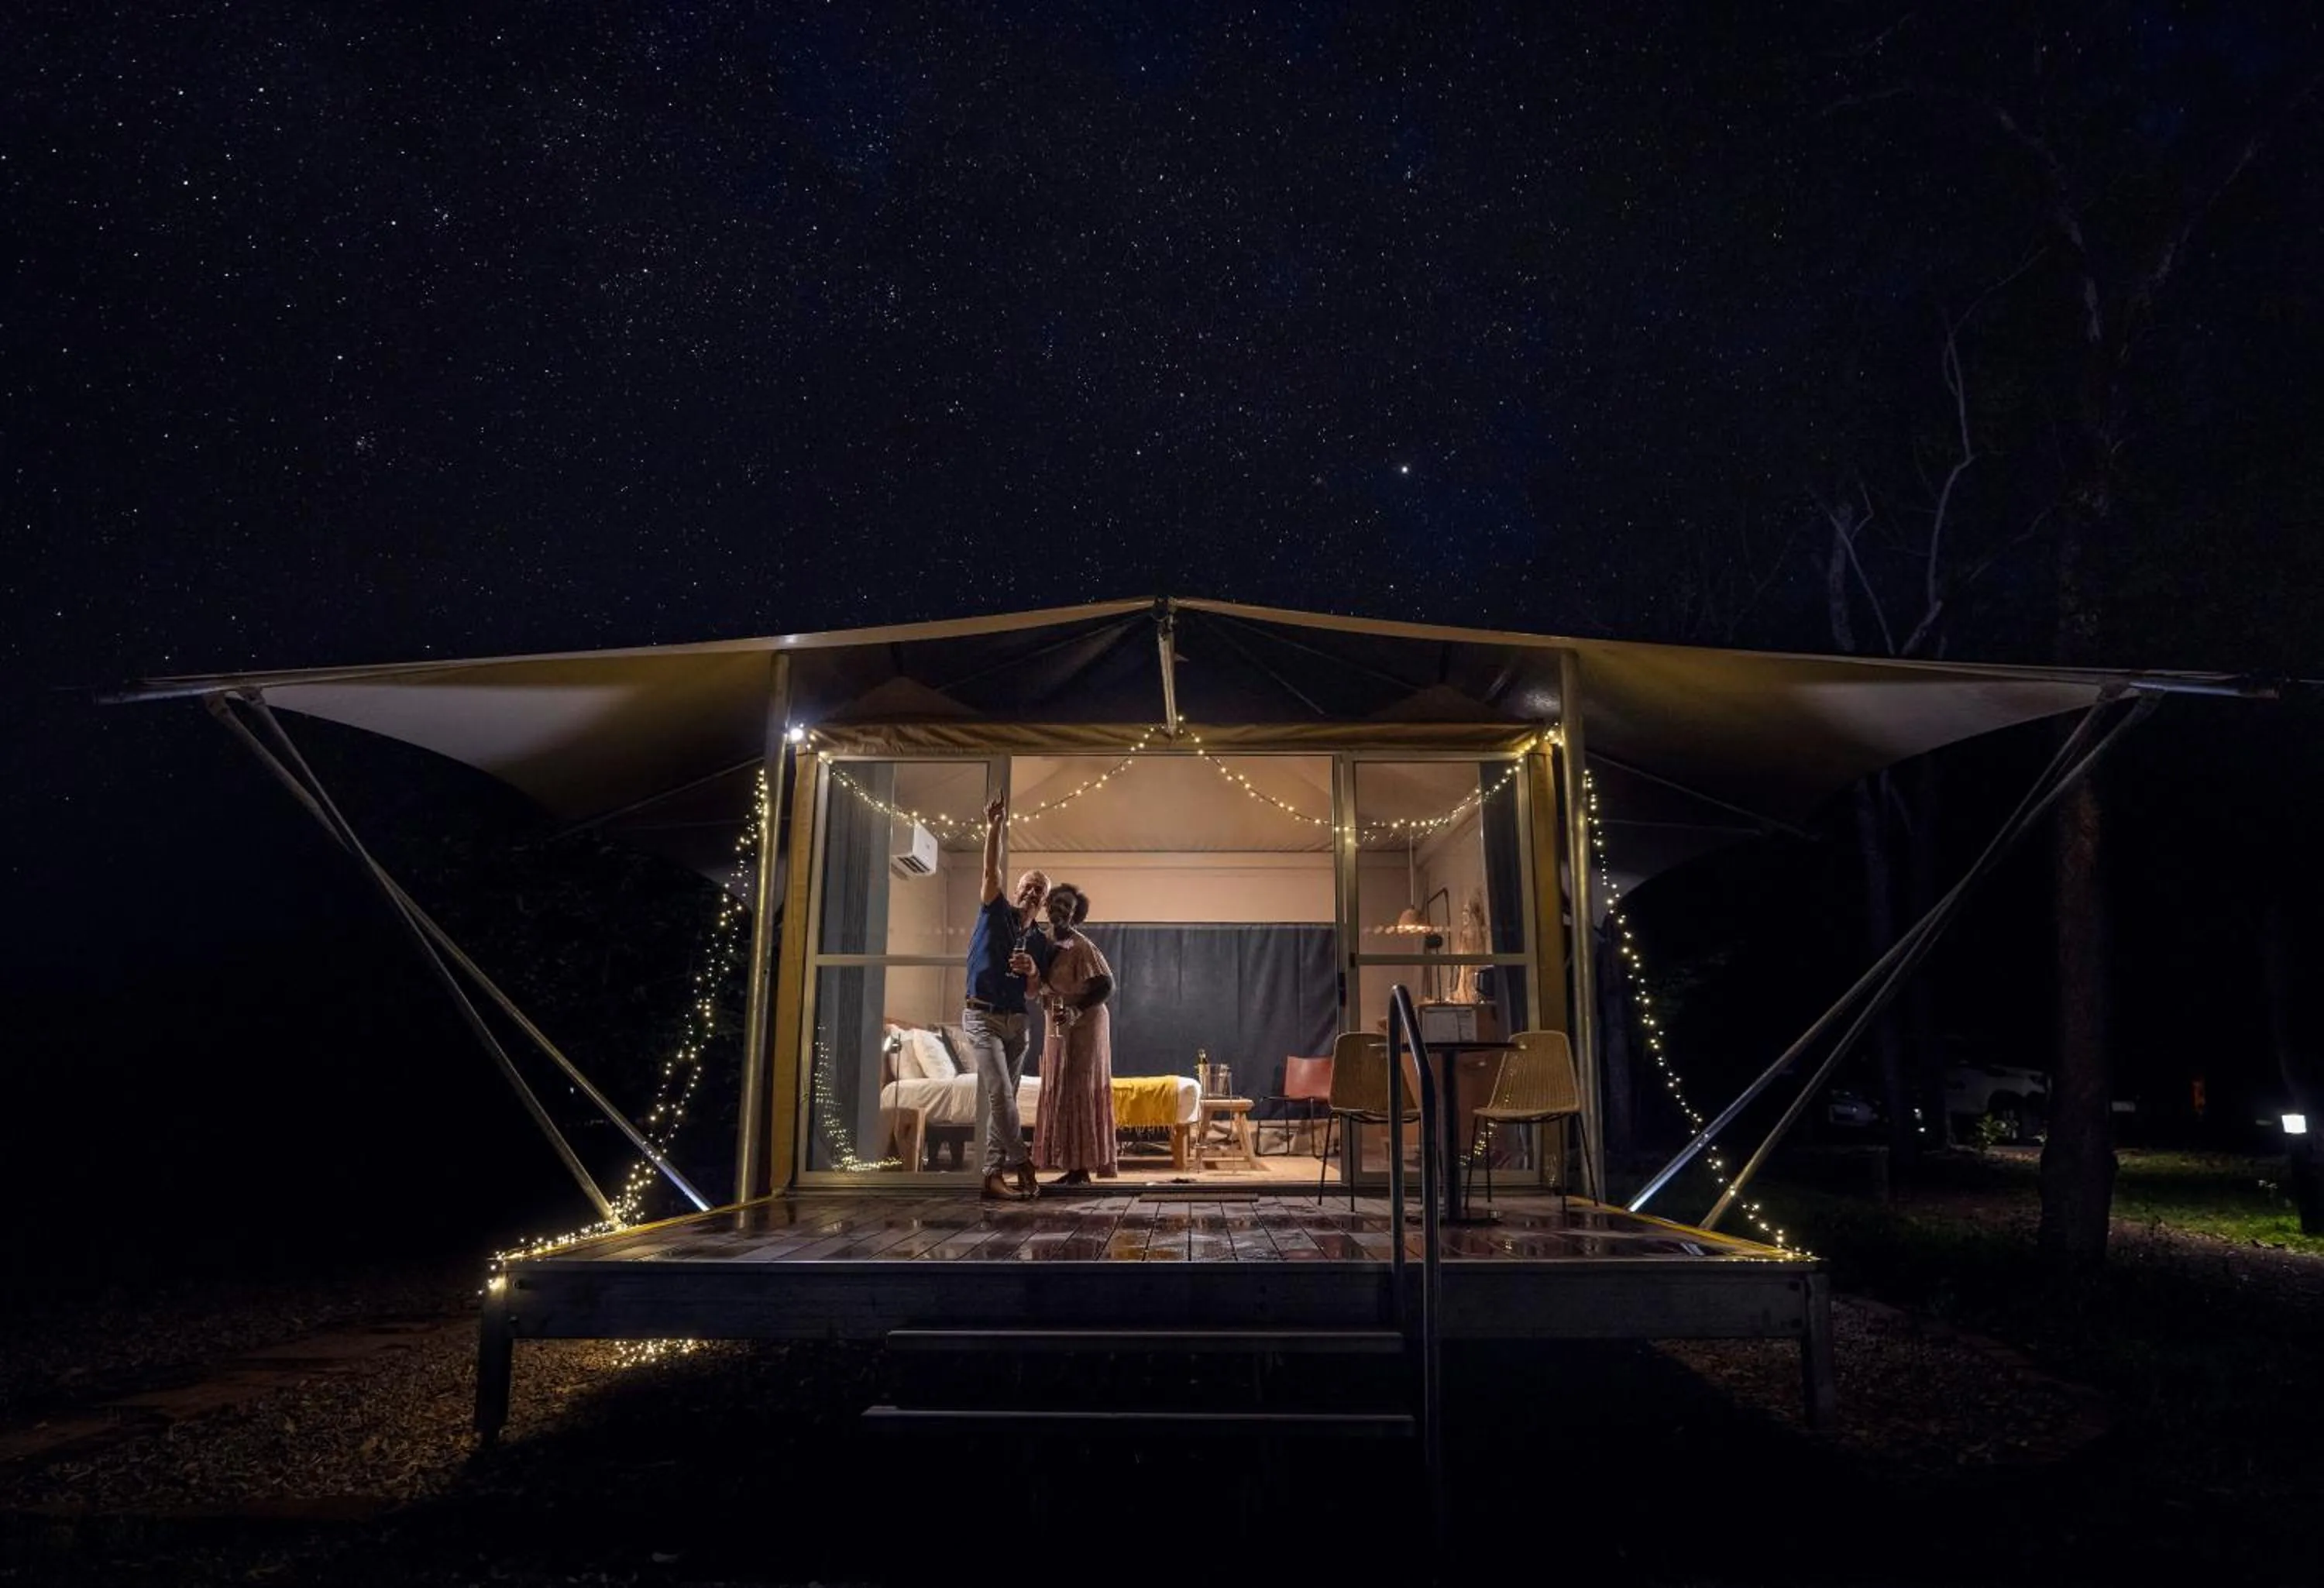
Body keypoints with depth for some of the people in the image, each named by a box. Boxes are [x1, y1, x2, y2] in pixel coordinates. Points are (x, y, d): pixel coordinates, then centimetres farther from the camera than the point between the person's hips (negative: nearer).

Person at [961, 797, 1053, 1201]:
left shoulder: (1040, 943, 13)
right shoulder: (995, 913, 3)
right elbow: (991, 873, -12)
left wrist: (1033, 970, -9)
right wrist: (994, 830, -24)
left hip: (1017, 1022, 5)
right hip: (982, 1016, -5)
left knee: (1003, 1099, 4)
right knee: (1000, 1095, -15)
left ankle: (993, 1174, 6)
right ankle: (1021, 1163, -6)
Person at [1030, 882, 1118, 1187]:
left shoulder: (1081, 946, -17)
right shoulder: (1044, 942, 7)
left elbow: (1107, 986, -20)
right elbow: (1038, 985, 13)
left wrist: (1077, 1011, -29)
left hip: (1084, 1025, -8)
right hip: (1058, 1027, 8)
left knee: (1078, 1093, -8)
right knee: (1061, 1094, 8)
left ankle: (1081, 1169, -5)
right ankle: (1073, 1168, 12)